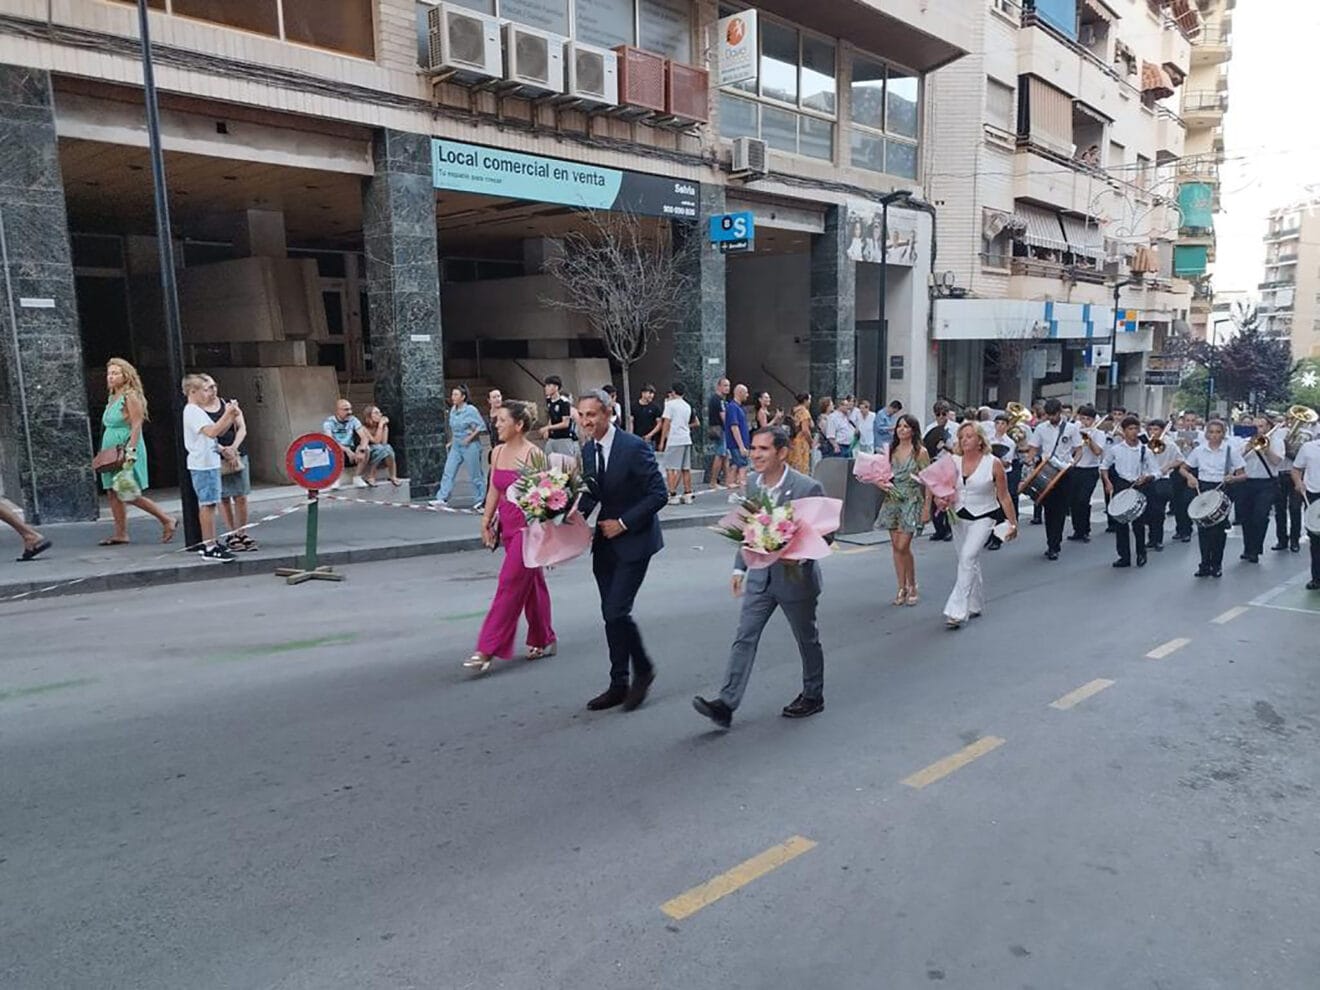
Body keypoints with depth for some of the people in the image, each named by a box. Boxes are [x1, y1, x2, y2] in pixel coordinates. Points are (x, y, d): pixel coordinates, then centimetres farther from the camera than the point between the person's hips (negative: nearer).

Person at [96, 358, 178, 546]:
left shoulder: (131, 397, -9)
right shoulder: (112, 398, 16)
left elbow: (137, 426, -17)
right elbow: (109, 427, 21)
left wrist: (130, 450, -25)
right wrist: (105, 453, 19)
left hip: (126, 452, -9)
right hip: (111, 453, 9)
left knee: (130, 495, -9)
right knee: (113, 493, 6)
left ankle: (167, 520, 1)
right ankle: (120, 534, 11)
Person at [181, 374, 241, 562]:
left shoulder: (197, 411, 18)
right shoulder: (192, 411, -12)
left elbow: (219, 432, 18)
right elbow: (212, 431, -24)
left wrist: (231, 417, 6)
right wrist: (227, 414, -18)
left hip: (208, 462, 11)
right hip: (203, 464, -11)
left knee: (206, 504, 14)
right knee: (208, 504, -10)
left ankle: (208, 543, 21)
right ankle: (210, 548, -10)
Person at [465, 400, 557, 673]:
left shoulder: (533, 454, -13)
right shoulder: (497, 453, 7)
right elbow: (494, 491, 14)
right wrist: (486, 522, 11)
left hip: (527, 527, -7)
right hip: (507, 526, 7)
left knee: (510, 585, -7)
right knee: (532, 583, 16)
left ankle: (487, 650, -4)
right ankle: (544, 640, 29)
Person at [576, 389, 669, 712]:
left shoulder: (634, 447, -17)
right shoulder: (587, 449, 5)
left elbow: (658, 494, -17)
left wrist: (623, 523, -18)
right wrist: (579, 515, -5)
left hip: (634, 540, -7)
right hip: (605, 542, 7)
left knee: (617, 612, -12)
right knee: (610, 614, 10)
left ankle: (643, 670, 13)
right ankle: (619, 685, 22)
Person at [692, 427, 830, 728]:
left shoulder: (808, 488, -19)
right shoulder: (752, 483, -1)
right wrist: (739, 567, 10)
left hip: (795, 576, -4)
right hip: (760, 574, 5)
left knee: (807, 639, 14)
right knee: (744, 636, -2)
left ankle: (813, 695, 35)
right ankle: (726, 704, -3)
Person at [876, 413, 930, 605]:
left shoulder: (920, 452, -5)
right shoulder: (891, 450, 9)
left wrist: (927, 508, -10)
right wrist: (882, 483, -5)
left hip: (912, 501, -5)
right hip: (892, 500, 5)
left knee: (903, 546, -9)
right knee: (895, 547, 5)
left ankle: (912, 587, 10)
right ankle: (902, 588, 15)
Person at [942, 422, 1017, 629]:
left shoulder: (994, 464, -10)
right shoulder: (952, 462, -2)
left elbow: (1004, 497, -3)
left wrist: (1013, 523, -1)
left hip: (983, 518, -4)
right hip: (959, 516, 4)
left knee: (968, 557, -19)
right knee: (969, 562, 15)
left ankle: (957, 611, -18)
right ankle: (975, 605, 33)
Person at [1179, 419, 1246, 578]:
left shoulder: (1231, 450, 0)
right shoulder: (1199, 450, 5)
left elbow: (1243, 475, -1)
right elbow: (1183, 468, 11)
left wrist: (1233, 478, -22)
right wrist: (1190, 476, -9)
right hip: (1202, 489, 2)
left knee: (1219, 528, 1)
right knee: (1203, 528, 0)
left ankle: (1217, 565, 13)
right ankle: (1205, 564, 8)